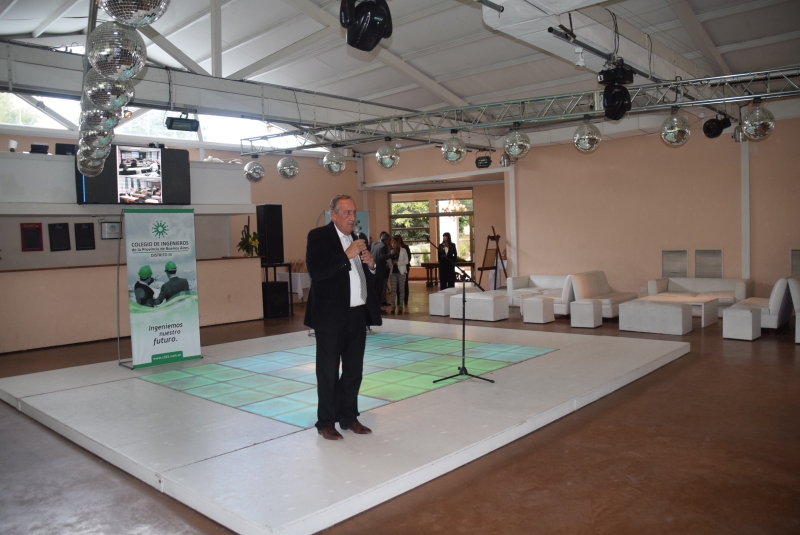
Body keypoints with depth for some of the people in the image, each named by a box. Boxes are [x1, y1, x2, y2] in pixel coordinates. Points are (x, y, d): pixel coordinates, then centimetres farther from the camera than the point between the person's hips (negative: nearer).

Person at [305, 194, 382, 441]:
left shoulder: (358, 238, 14)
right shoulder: (318, 236, -7)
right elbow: (316, 272, -20)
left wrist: (371, 265, -2)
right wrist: (346, 255, -23)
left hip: (357, 314, 7)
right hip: (331, 315, -6)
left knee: (354, 370, 13)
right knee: (328, 371, 4)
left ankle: (349, 417, 25)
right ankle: (326, 422, 14)